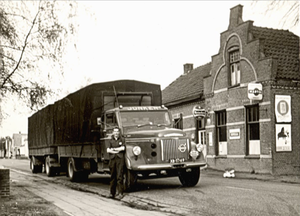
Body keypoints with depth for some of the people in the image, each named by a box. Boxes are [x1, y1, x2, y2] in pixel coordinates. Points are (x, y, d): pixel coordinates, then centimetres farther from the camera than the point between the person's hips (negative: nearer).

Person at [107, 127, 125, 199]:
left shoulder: (121, 139, 8)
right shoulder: (111, 140, 14)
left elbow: (123, 148, -6)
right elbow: (108, 150, 3)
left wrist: (113, 149, 0)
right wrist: (116, 151, -10)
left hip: (120, 159, -3)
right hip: (112, 159, 3)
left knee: (119, 176, -9)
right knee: (112, 176, 6)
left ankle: (120, 193, -11)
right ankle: (112, 193, 13)